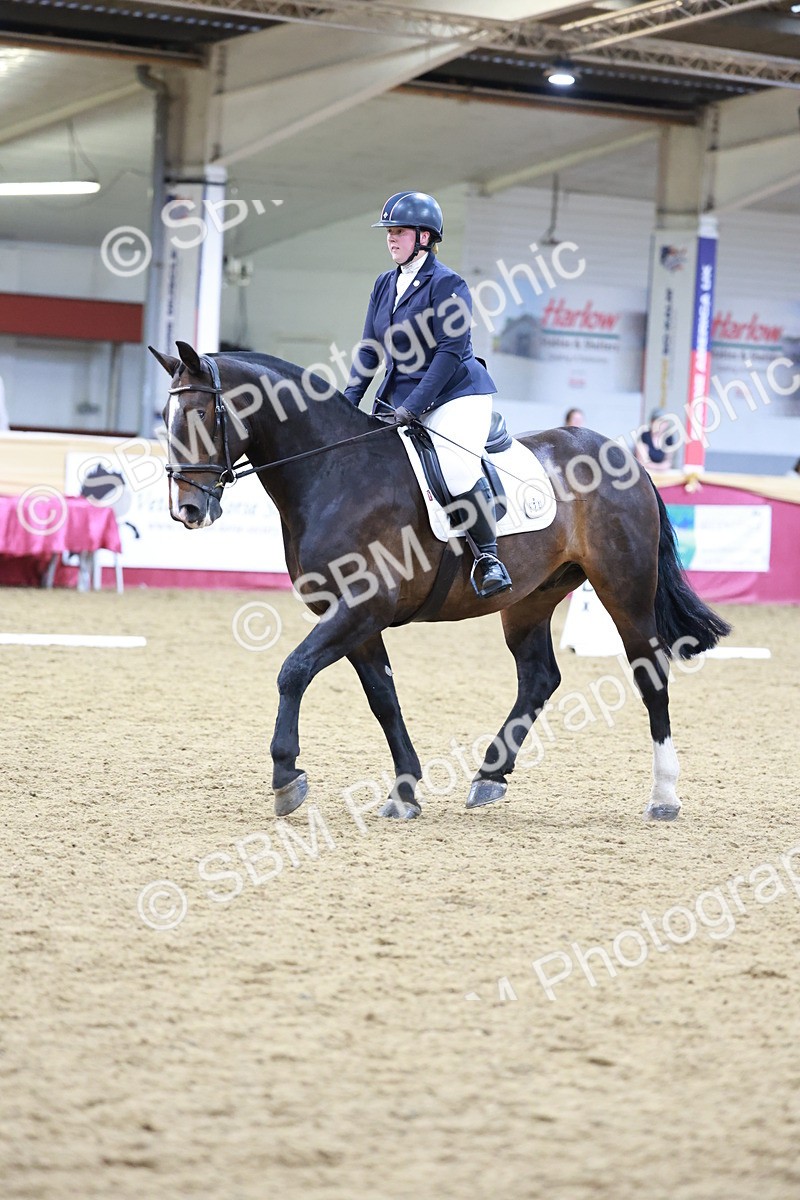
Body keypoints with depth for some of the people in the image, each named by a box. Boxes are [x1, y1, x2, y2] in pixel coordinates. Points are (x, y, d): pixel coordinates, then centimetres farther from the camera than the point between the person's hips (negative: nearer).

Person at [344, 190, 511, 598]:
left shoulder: (446, 284, -11)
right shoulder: (385, 285, 11)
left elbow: (450, 353, -18)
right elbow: (369, 350, 14)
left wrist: (413, 406, -23)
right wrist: (350, 400, 1)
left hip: (457, 396, -8)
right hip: (399, 401, 8)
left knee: (456, 466, -29)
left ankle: (488, 557, -17)